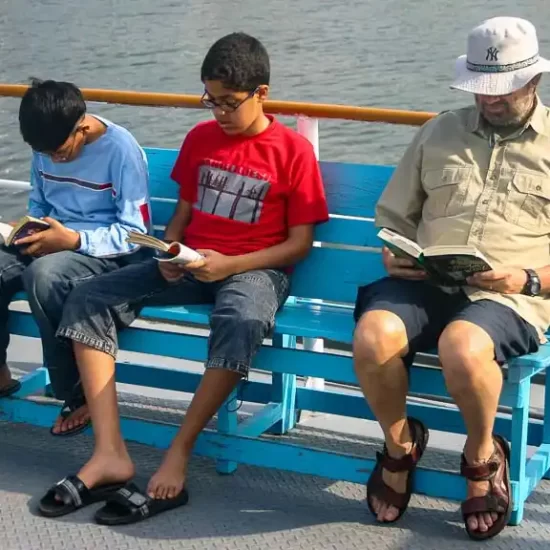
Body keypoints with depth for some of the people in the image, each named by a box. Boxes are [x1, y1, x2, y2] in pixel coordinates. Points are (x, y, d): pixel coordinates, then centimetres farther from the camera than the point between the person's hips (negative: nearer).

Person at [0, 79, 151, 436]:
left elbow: (136, 232, -14)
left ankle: (79, 395, -24)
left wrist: (74, 240, -25)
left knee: (43, 273, -37)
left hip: (106, 254, -6)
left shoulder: (120, 149, -15)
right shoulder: (48, 147, 5)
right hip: (52, 243, 6)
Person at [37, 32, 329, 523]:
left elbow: (300, 242, -6)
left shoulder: (294, 150, -4)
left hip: (256, 268, -5)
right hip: (191, 263, 5)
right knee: (88, 300, -17)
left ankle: (178, 455, -29)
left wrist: (229, 264, -18)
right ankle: (110, 455, -25)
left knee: (241, 323, -42)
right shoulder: (200, 138, 11)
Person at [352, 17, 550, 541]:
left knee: (462, 347, -37)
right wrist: (393, 255, 0)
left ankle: (483, 457, -5)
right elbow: (394, 216, 21)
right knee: (372, 337, -29)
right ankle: (399, 445, 2)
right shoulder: (440, 132, 18)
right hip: (425, 282, 3)